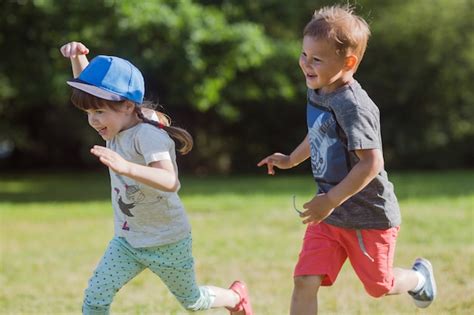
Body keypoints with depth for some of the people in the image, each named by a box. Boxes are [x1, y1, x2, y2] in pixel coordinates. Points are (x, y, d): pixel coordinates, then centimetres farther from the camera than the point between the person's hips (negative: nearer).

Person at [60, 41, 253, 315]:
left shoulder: (148, 135, -31)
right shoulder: (117, 124, -7)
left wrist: (125, 167, -64)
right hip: (127, 240, 7)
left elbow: (170, 181, -47)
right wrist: (77, 58, -11)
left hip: (168, 241, -6)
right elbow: (88, 86, 9)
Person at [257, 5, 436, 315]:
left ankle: (419, 277, 49)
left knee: (378, 286, 15)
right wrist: (291, 160, 30)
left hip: (370, 216, -7)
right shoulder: (318, 92, 1)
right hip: (330, 213, 7)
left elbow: (371, 163, -32)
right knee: (305, 281, -7)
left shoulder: (353, 106, -27)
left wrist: (331, 201, -31)